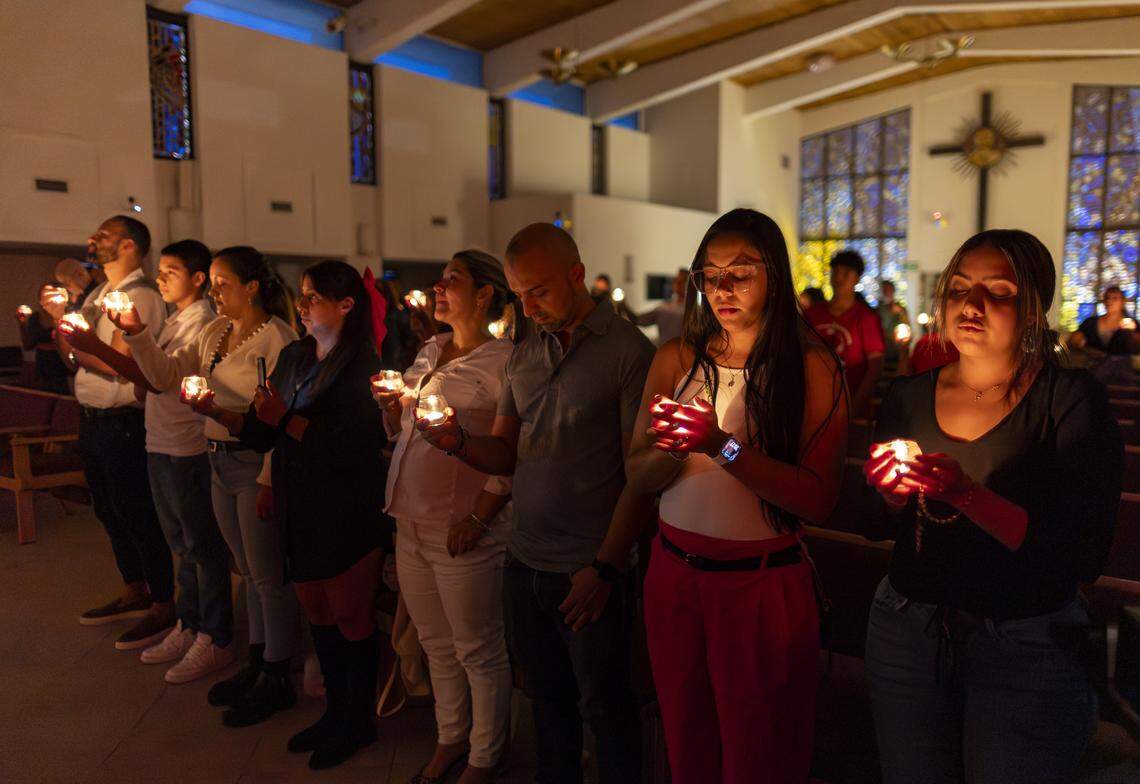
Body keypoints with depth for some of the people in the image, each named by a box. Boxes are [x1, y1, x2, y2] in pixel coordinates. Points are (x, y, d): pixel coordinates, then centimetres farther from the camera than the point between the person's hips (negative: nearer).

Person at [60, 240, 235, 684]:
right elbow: (148, 381, 12)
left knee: (202, 547, 0)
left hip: (187, 450, -9)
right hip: (161, 446, 9)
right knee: (183, 546, 18)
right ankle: (188, 627, 31)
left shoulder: (203, 323, -14)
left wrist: (97, 348, -23)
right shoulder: (175, 322, 16)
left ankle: (215, 641, 11)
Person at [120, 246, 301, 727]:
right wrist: (136, 333, -3)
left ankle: (277, 680, 19)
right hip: (219, 463, 8)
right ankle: (256, 663, 34)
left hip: (257, 464, -8)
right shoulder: (214, 333, 10)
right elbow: (166, 376, 9)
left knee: (268, 575, 4)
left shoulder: (277, 337, -15)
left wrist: (270, 480, -23)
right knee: (249, 572, 19)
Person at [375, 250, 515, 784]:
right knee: (436, 646, 20)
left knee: (478, 653, 8)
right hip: (410, 524, 7)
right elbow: (401, 432, 20)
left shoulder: (503, 361, -11)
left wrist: (478, 515, -22)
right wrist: (392, 407, 0)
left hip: (462, 534, -7)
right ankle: (450, 739, 40)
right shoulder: (429, 352, 12)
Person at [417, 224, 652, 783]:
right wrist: (460, 442, -10)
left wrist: (605, 567, -14)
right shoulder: (523, 354, 9)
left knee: (604, 708, 10)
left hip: (590, 572, -5)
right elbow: (505, 454, 11)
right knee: (546, 698, 19)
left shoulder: (629, 351, -10)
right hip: (524, 563, 5)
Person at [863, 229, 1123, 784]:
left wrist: (967, 494, -27)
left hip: (1025, 648, -3)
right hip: (906, 632, 4)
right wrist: (890, 491, -11)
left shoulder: (1071, 400, -11)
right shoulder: (908, 397, 0)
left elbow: (1084, 556, -17)